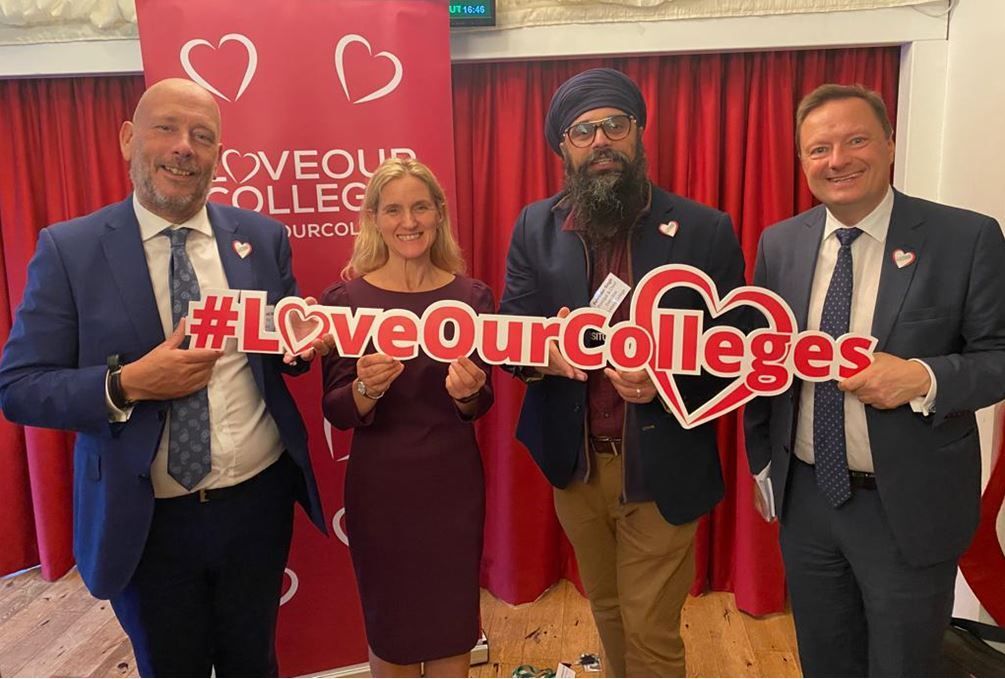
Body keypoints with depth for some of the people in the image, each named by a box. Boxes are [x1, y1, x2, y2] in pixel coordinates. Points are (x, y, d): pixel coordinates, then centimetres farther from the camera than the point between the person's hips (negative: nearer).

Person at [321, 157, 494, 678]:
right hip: (380, 485, -1)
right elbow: (336, 412, -7)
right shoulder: (346, 298, -8)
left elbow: (482, 405, 2)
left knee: (452, 630, 15)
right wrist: (367, 388, -28)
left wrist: (466, 393, -20)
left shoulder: (471, 296, -3)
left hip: (452, 482, 1)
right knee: (388, 633, 16)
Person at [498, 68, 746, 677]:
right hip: (574, 466, 3)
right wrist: (543, 351, -26)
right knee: (608, 614, 24)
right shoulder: (535, 228, -1)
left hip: (661, 470, -3)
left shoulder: (705, 230, -9)